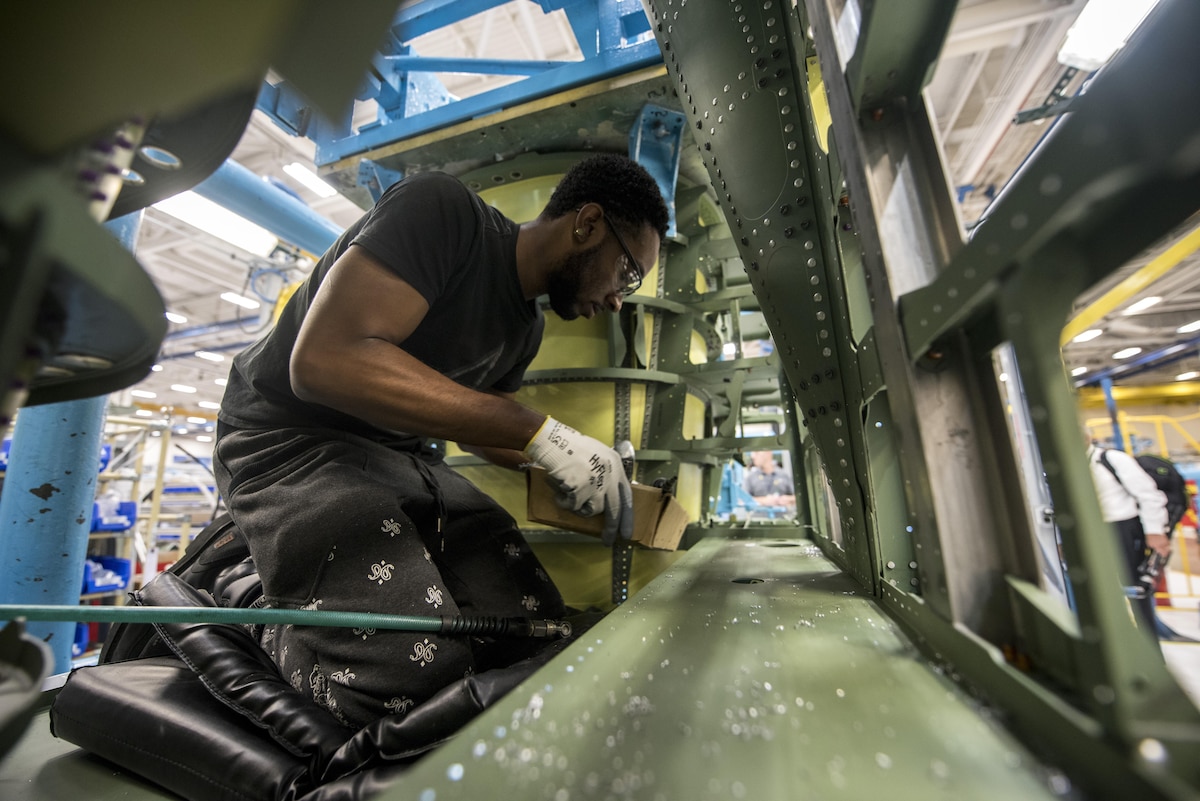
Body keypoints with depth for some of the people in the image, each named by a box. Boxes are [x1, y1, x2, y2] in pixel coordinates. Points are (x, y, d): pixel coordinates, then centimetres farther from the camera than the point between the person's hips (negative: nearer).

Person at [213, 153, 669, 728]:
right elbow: (324, 359, -30)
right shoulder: (442, 209, -16)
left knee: (537, 630, -5)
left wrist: (566, 466, 11)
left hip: (402, 457, 8)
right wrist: (538, 430, -31)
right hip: (292, 438, -7)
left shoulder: (526, 328, 8)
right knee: (417, 673, -23)